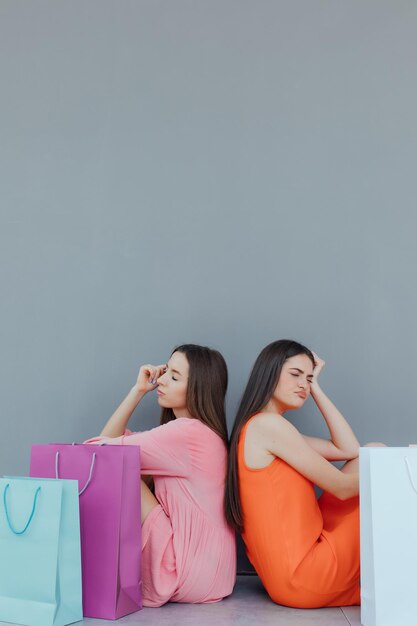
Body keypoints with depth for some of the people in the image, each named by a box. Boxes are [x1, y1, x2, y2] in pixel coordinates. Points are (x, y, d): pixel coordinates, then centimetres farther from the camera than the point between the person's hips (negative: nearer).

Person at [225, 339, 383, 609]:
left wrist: (316, 388, 10)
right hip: (301, 577, -9)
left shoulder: (271, 429, 15)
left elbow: (350, 450, 8)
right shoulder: (268, 423, -15)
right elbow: (343, 487, -10)